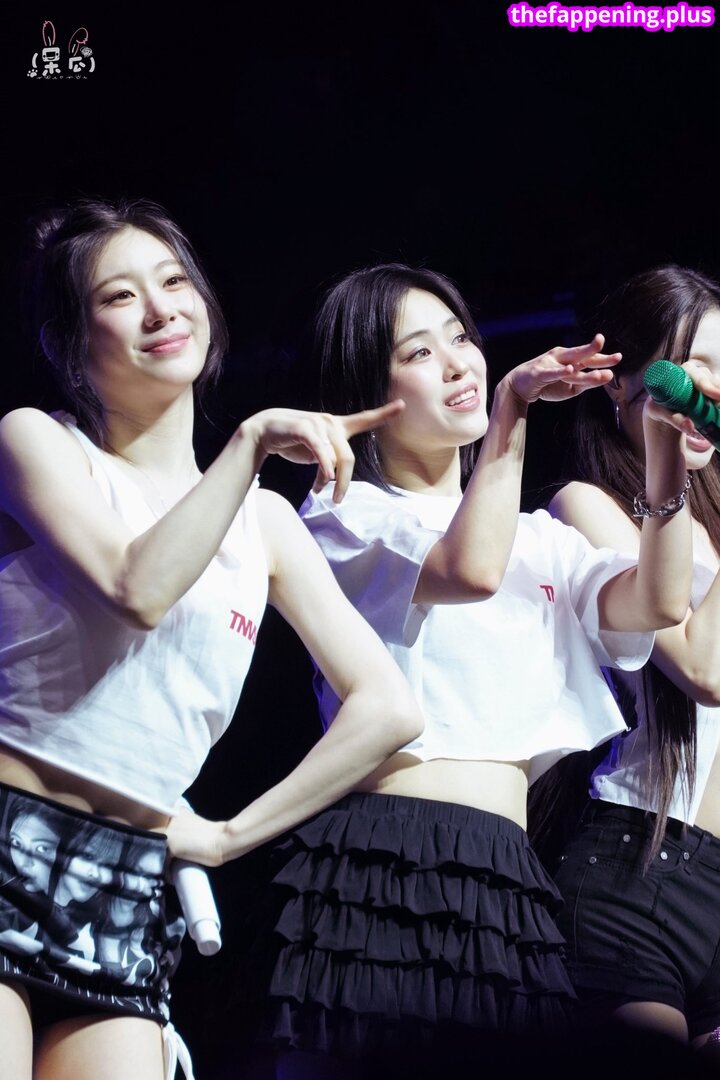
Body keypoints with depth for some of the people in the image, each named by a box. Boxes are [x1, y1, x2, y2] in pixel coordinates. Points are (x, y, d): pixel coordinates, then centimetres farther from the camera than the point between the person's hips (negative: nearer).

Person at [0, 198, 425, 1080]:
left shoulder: (263, 521, 14)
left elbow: (388, 709, 10)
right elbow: (139, 587, -16)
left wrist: (233, 834, 4)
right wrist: (252, 440, -12)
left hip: (133, 886, 4)